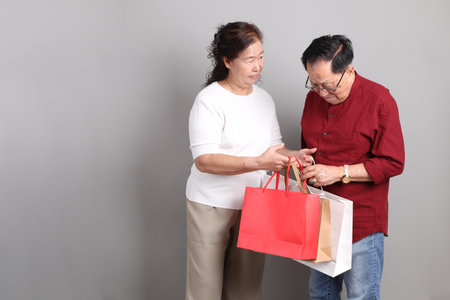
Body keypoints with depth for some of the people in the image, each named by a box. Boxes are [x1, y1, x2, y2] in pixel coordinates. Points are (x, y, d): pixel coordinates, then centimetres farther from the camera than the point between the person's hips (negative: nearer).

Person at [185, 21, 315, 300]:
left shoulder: (264, 98, 9)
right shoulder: (210, 100, -11)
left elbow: (272, 148, 15)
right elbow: (204, 160, -20)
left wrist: (292, 155, -8)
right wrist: (258, 163, -30)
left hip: (254, 206, 5)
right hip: (212, 206, -5)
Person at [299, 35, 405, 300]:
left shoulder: (379, 100, -12)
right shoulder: (314, 98, 7)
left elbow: (393, 163, -14)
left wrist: (339, 172, -19)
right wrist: (305, 164, 2)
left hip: (362, 221, -6)